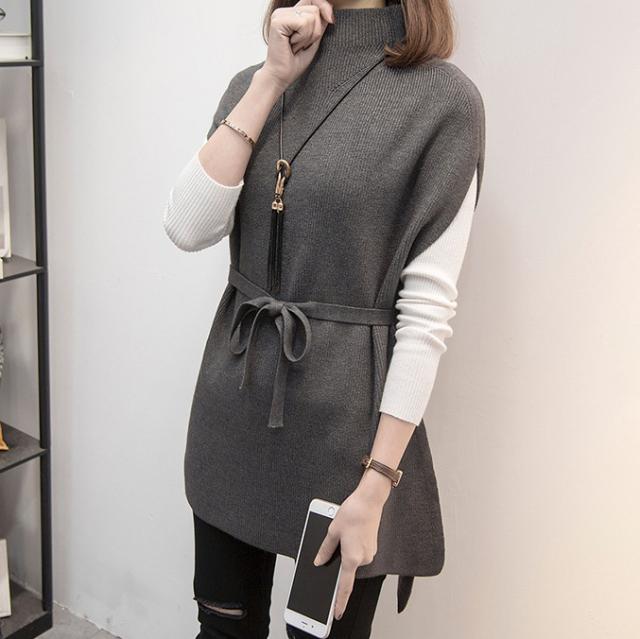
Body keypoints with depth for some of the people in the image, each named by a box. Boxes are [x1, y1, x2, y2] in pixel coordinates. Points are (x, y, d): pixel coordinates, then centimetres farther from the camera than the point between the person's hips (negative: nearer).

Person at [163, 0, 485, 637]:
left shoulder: (442, 98, -11)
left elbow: (427, 310, -14)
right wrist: (272, 79, -11)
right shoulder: (254, 84, 5)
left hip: (345, 413, -4)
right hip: (233, 399, 5)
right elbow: (189, 227, -9)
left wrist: (376, 487, -16)